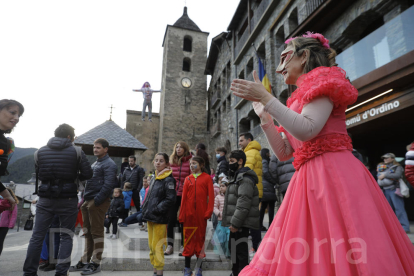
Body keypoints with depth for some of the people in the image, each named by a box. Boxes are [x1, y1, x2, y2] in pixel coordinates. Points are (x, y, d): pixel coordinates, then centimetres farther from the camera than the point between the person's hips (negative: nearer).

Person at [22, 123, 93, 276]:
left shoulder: (40, 152, 4)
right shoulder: (77, 152, -5)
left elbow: (38, 174, 10)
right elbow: (87, 174, -6)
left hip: (45, 199, 2)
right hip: (68, 200, -2)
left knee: (37, 236, 12)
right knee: (66, 236, 8)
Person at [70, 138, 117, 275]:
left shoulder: (109, 164, -10)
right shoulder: (95, 163, 20)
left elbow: (108, 185, -18)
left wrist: (96, 201, -20)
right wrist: (85, 199, 14)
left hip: (98, 202, -9)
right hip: (88, 201, 9)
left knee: (97, 232, -1)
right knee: (88, 232, 14)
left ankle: (95, 263, 9)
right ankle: (85, 261, 24)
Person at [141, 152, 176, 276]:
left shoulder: (168, 179, -12)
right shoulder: (155, 179, 14)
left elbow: (170, 199, -19)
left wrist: (156, 210, -18)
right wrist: (146, 210, 11)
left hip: (160, 219, -8)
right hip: (150, 218, 8)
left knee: (157, 247, -2)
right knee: (151, 246, 16)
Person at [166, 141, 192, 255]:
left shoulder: (190, 161, -2)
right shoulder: (172, 161, 9)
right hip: (173, 194, 3)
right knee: (171, 219, 3)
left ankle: (183, 246, 20)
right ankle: (170, 245, 17)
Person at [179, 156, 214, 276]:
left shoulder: (207, 178, 1)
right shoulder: (188, 179, 7)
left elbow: (211, 196, -3)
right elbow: (184, 198, 5)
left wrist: (208, 212, -11)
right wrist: (181, 215, 1)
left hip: (201, 214, -2)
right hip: (189, 213, 2)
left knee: (200, 238, 8)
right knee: (189, 238, 8)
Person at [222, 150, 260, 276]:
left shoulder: (245, 179, -16)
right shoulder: (236, 177, 18)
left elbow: (243, 203, -24)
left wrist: (235, 223, -24)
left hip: (241, 224, -11)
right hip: (236, 223, 11)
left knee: (240, 251, -5)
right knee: (233, 247, 20)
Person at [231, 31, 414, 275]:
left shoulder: (322, 81, 0)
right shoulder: (301, 98, 23)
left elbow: (307, 130, -20)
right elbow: (284, 153, 17)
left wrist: (266, 97, -15)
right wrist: (264, 116, 14)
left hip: (333, 173, -8)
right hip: (310, 180, 9)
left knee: (344, 256, -6)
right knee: (298, 256, 9)